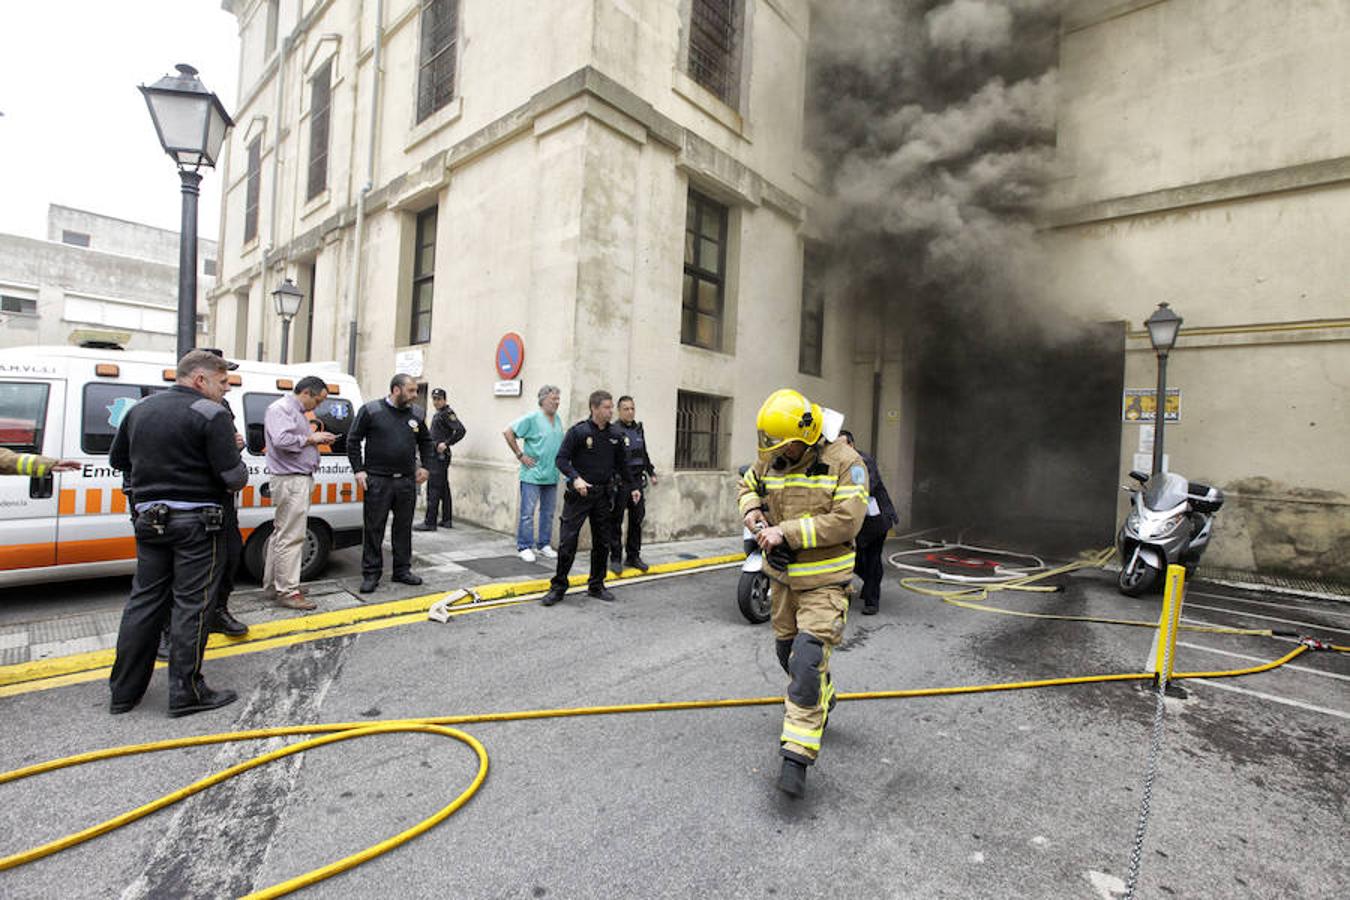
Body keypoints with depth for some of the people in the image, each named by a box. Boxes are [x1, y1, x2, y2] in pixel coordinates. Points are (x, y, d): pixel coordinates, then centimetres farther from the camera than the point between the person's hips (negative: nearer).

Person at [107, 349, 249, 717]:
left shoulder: (140, 409, 9)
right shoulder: (212, 414, -14)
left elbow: (117, 459, 21)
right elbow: (234, 477, -19)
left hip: (149, 518, 7)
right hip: (197, 522, -7)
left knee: (144, 601, 16)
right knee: (191, 605, 1)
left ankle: (124, 691, 25)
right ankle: (186, 693, 8)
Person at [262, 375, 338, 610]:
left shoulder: (298, 411, 21)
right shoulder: (281, 408, -10)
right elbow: (281, 440, -24)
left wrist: (317, 439, 9)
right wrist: (310, 438, -13)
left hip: (300, 479, 11)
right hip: (290, 480, -11)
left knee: (281, 535, 15)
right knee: (291, 538, -7)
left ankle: (272, 587, 25)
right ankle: (288, 592, -2)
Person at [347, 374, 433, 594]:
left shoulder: (416, 414, 8)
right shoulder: (371, 410, -3)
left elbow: (426, 442, 21)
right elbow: (353, 440, 1)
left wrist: (425, 466, 12)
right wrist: (358, 470, -5)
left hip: (407, 481, 4)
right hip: (377, 480, -4)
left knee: (404, 527, 11)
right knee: (374, 528, 3)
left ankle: (402, 570, 22)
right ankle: (371, 574, 13)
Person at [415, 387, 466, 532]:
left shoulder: (447, 413, -11)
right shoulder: (437, 414, 18)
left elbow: (461, 430, -23)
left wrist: (446, 444, -22)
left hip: (440, 456, -10)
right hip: (437, 455, 10)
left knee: (433, 489, -9)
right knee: (443, 488, 12)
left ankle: (430, 522, -7)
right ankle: (447, 520, 18)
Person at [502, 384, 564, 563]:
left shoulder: (558, 420, 10)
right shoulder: (532, 418, -10)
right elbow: (508, 432, -11)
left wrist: (560, 461, 11)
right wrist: (520, 455, -11)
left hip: (552, 476, 7)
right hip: (532, 475, -7)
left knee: (548, 513, 14)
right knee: (527, 513, -1)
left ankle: (544, 545, 26)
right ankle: (524, 547, 9)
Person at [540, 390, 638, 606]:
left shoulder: (615, 435, 7)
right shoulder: (578, 431, -8)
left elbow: (622, 464, 17)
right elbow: (562, 459, -9)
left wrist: (632, 487, 14)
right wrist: (575, 478, -23)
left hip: (602, 495, 5)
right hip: (578, 494, -5)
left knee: (601, 542, 10)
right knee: (568, 541, -5)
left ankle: (596, 586, 24)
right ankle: (558, 587, 8)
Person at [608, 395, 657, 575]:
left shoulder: (639, 429, 13)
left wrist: (651, 472, 22)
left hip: (637, 480, 7)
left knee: (637, 519, 11)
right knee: (616, 521, 3)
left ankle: (633, 556, 22)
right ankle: (615, 558, 13)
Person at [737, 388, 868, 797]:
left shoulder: (845, 462, -16)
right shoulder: (771, 459, -1)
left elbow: (846, 521, -24)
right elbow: (747, 487, 18)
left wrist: (786, 531, -24)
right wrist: (754, 515, -4)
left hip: (823, 581, -6)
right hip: (782, 575, 7)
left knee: (808, 660, -13)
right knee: (787, 650, 22)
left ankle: (796, 755, -3)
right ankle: (823, 699, 50)